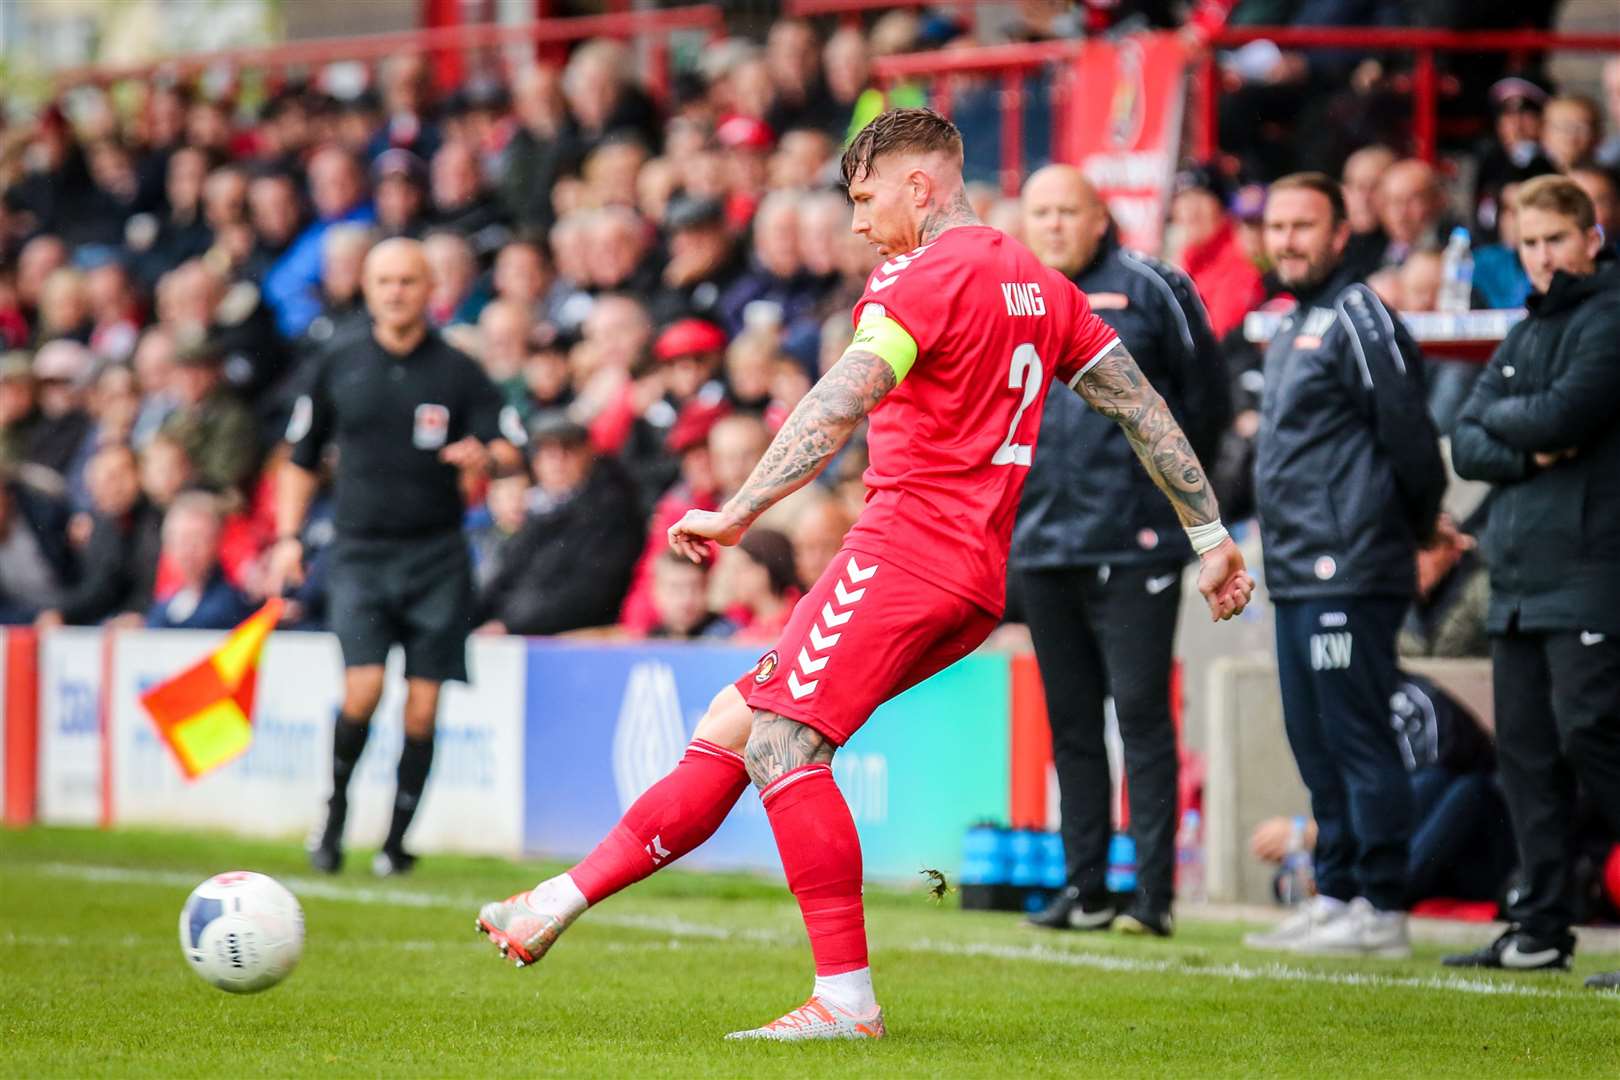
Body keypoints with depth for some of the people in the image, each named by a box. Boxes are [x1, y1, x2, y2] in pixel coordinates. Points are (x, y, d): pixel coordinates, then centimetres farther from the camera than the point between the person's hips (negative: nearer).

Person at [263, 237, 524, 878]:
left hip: (437, 554, 0)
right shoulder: (336, 370, 8)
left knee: (422, 705, -2)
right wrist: (288, 538, 6)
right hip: (360, 553, 0)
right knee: (362, 690, -16)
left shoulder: (458, 373, 3)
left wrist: (486, 456, -23)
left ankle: (397, 838, 10)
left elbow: (513, 449, 0)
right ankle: (336, 804, 8)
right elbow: (301, 461, 16)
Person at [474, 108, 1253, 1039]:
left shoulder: (927, 275, -8)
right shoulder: (1037, 283, 19)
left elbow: (843, 403, -21)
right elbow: (1145, 410, 20)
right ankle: (562, 901, 10)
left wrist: (738, 512, -25)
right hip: (979, 578, 10)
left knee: (780, 739, -14)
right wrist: (1212, 537, 24)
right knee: (733, 725, 9)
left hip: (910, 544, -10)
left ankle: (847, 997, -18)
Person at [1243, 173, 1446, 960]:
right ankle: (1335, 896, 19)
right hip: (1296, 572, 10)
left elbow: (1407, 430, -14)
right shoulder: (1291, 328, 19)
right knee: (1315, 743, 13)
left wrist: (1417, 521, -4)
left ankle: (1381, 910, -7)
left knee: (1357, 739, -9)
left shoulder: (1356, 318, -11)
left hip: (1350, 571, -10)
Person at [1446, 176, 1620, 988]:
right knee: (1526, 750, 7)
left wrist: (1503, 417, 2)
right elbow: (1465, 444, 13)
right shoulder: (1523, 335, 20)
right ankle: (1541, 927, 12)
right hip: (1517, 579, 9)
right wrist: (1529, 451, -7)